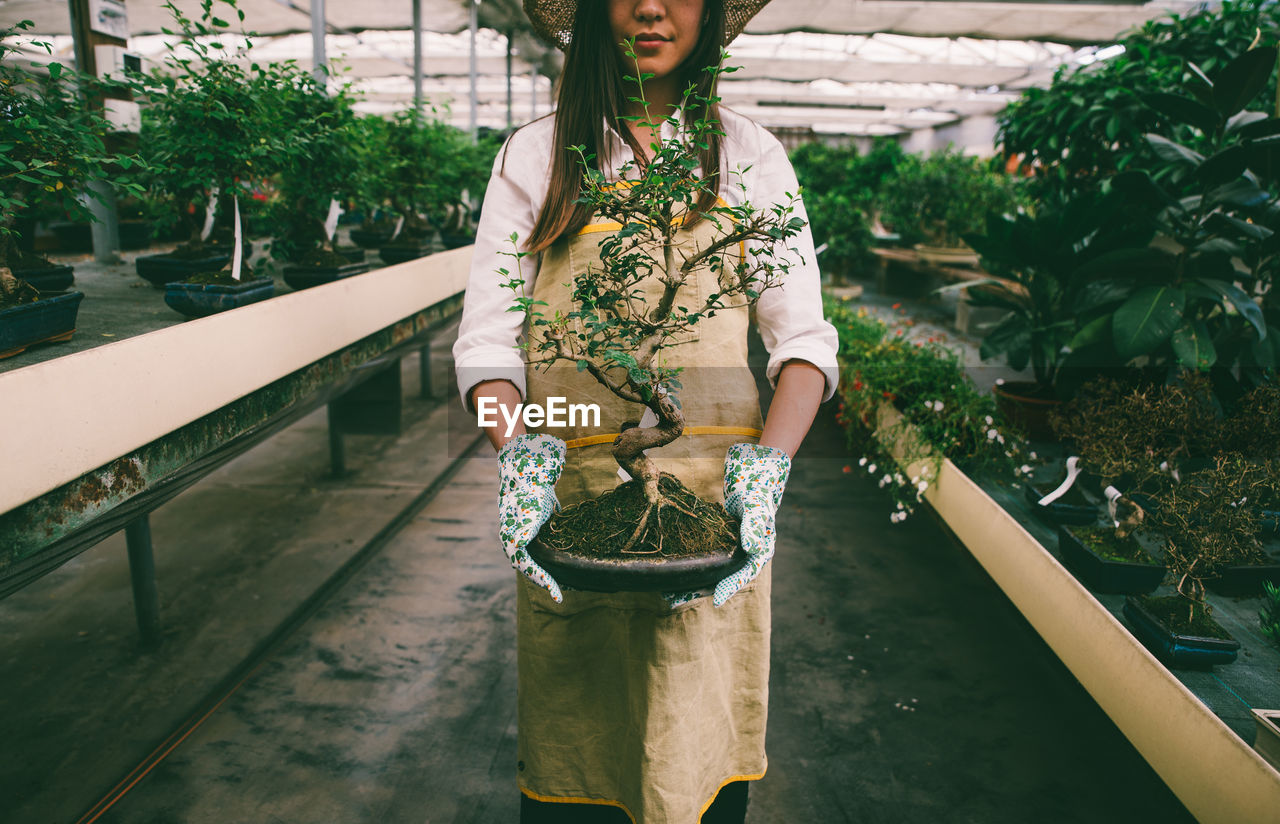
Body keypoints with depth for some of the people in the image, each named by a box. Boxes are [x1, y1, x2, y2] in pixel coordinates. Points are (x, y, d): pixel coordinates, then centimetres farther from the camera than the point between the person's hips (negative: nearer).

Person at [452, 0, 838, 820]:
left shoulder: (751, 155, 8)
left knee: (705, 749, 8)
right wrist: (518, 449, -17)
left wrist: (768, 464, -16)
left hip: (711, 493, 1)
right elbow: (488, 338, 1)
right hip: (572, 486, 0)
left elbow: (804, 337, 1)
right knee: (568, 754, 9)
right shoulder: (535, 156, 7)